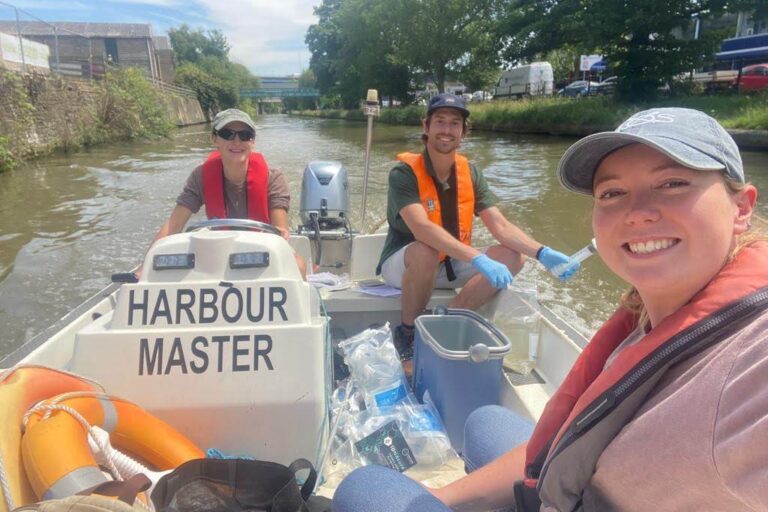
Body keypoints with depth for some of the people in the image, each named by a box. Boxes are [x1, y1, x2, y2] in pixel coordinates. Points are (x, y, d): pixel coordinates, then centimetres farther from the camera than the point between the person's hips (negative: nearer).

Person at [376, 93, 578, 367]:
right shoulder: (404, 173, -19)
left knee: (512, 256, -13)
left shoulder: (469, 173, -2)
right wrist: (478, 259, -44)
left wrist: (543, 253, -25)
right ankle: (406, 333, -13)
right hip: (403, 264, -5)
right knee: (425, 252, -38)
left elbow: (501, 227, -8)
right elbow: (422, 228, -35)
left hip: (450, 265, 5)